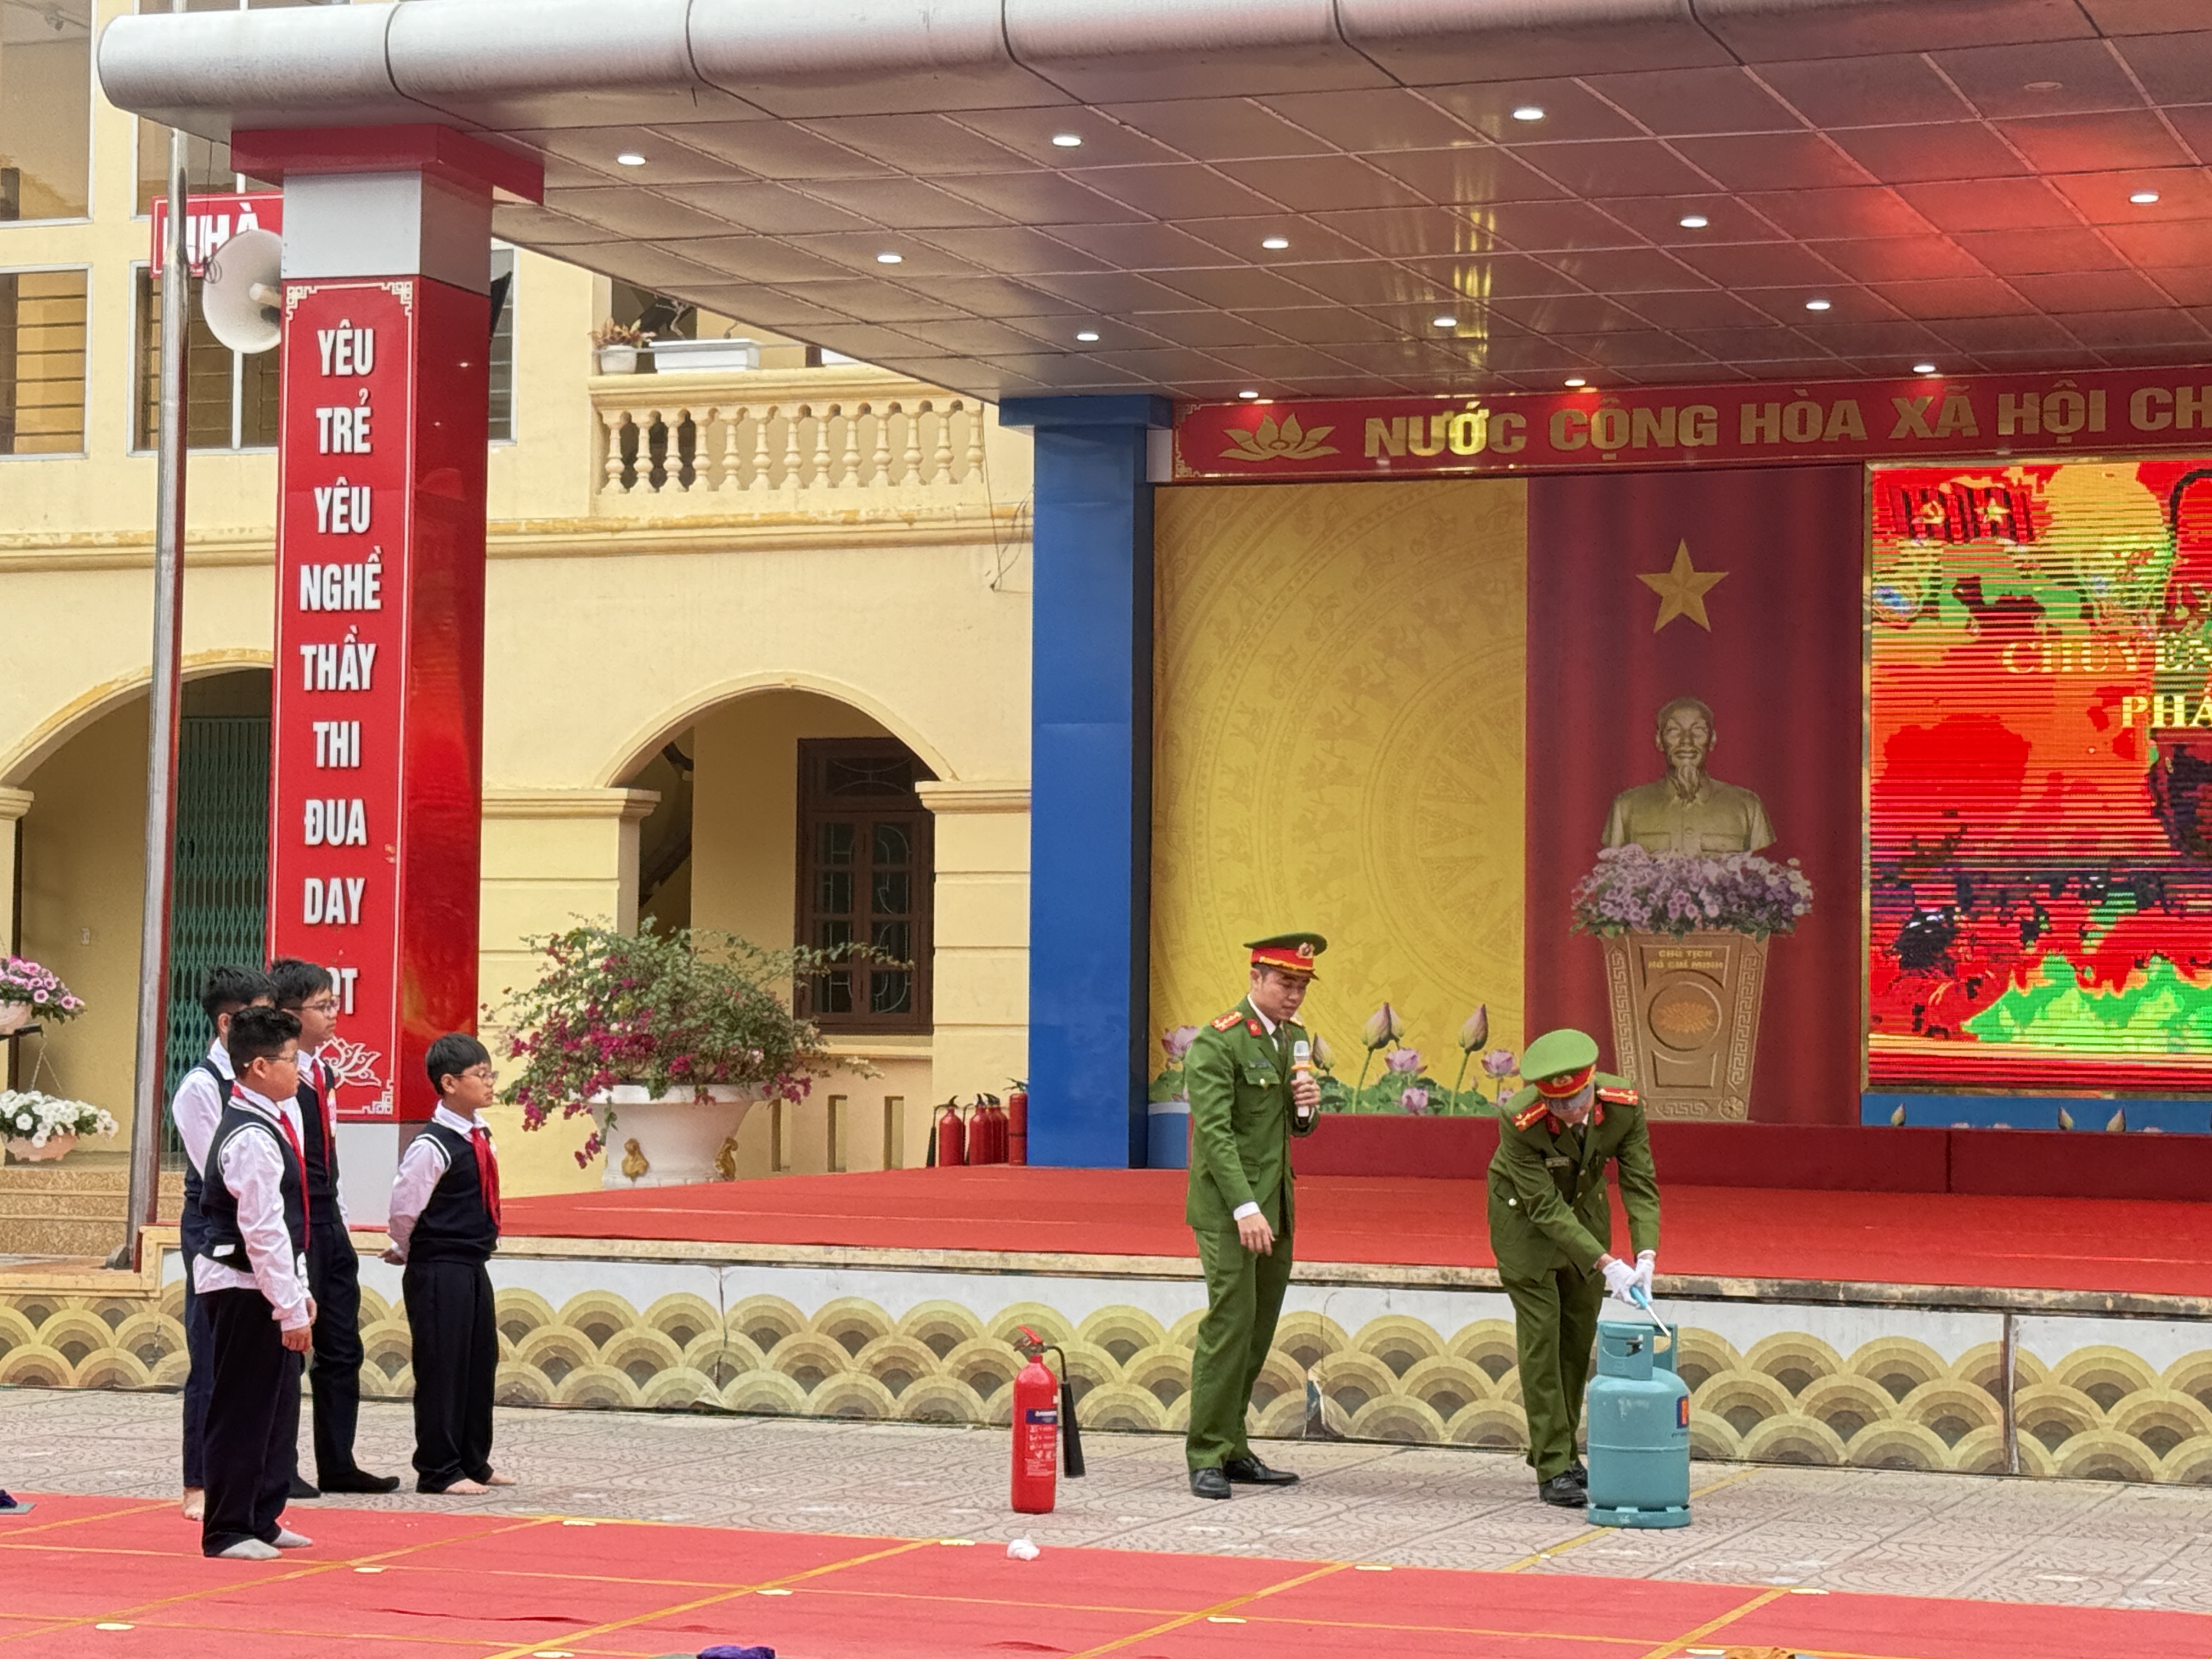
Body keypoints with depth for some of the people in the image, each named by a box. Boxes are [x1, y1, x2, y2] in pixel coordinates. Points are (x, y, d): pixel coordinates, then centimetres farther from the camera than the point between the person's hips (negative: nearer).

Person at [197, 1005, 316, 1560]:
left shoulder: (269, 1126, 13)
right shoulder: (253, 1140, -20)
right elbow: (263, 1232, -22)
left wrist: (300, 1289, 20)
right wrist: (291, 1309, -20)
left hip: (265, 1287, 10)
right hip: (244, 1290, -10)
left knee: (279, 1405, 16)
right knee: (242, 1409, -2)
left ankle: (262, 1519, 27)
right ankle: (227, 1531, 6)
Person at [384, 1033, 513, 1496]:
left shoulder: (480, 1137, 9)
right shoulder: (433, 1146, -18)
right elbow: (404, 1209, -15)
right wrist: (409, 1252, 0)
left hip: (472, 1267, 9)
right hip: (438, 1272, -9)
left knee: (481, 1362, 14)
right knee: (442, 1368, -3)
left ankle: (473, 1462, 25)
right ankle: (438, 1470, 5)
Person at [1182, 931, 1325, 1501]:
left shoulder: (1295, 1038, 14)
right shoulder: (1217, 1043, -12)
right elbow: (1214, 1132, -19)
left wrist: (1309, 1102, 0)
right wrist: (1245, 1208, -27)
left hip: (1275, 1208, 8)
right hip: (1228, 1209, -8)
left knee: (1258, 1330, 9)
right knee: (1230, 1322, -11)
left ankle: (1232, 1449, 16)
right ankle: (1207, 1458, -7)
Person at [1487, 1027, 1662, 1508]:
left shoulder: (1625, 1105, -25)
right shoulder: (1520, 1121, -35)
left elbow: (1641, 1186, -18)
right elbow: (1545, 1209, -31)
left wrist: (1646, 1255, -33)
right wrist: (1605, 1264, -37)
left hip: (1584, 1207, 4)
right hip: (1524, 1215, -4)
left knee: (1579, 1335, 8)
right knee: (1541, 1335, -9)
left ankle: (1561, 1450, 21)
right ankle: (1553, 1470, -8)